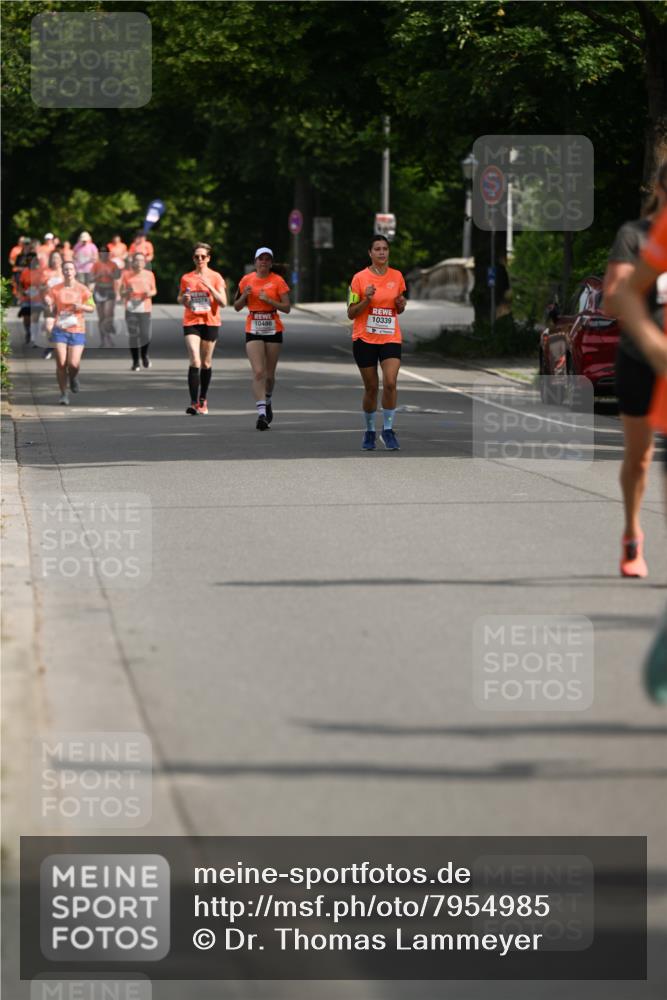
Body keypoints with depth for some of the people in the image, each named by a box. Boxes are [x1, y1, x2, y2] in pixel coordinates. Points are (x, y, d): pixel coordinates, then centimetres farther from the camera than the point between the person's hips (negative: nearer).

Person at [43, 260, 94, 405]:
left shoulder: (83, 289, 1)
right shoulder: (55, 290, 3)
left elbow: (92, 308, 8)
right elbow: (51, 310, 5)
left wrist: (81, 307, -13)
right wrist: (49, 305, -18)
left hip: (77, 330, 0)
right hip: (60, 329, 0)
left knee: (73, 364, -10)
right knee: (61, 363, -7)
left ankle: (73, 377, 28)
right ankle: (63, 394, 6)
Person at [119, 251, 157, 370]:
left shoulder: (149, 275, 7)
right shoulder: (127, 275, 4)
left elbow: (154, 290, 17)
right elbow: (121, 293, 7)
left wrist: (150, 293, -6)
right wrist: (127, 292, -15)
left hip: (146, 309, 0)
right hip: (131, 310, 0)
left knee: (145, 335, -8)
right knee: (133, 335, -2)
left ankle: (144, 355, 22)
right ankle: (135, 362, 10)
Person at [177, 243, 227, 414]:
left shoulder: (215, 277, 1)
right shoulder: (186, 278, 6)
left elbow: (223, 302, -6)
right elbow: (180, 298, 20)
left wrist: (210, 287, -16)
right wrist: (184, 299, -3)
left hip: (210, 322, 0)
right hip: (191, 322, 0)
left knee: (206, 362, 8)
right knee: (195, 361, -15)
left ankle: (203, 399, 25)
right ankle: (194, 402, -20)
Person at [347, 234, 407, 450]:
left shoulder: (397, 276, 5)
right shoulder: (360, 278, -4)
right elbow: (351, 313, -3)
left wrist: (401, 304, -5)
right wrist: (366, 300, -19)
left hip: (390, 338, 1)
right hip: (365, 339, -1)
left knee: (390, 382, -17)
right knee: (371, 388, 5)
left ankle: (388, 430, -5)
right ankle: (369, 431, 24)